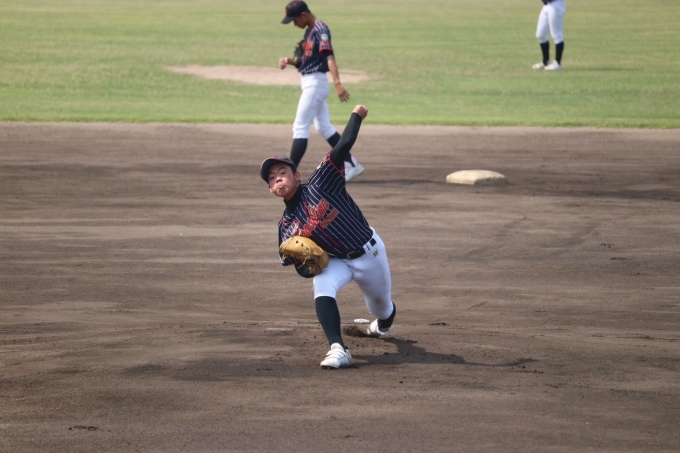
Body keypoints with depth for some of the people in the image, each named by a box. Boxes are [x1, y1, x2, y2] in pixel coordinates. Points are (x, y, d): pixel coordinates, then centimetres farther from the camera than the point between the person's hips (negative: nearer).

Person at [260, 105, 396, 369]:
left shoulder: (319, 184, -17)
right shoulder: (287, 225, -5)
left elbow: (343, 147, -22)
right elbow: (298, 264, -1)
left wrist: (357, 116, -24)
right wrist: (306, 267, -23)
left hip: (368, 251, -2)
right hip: (334, 261, 2)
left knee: (382, 306, 18)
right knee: (322, 289, -31)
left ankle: (383, 324, 56)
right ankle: (338, 350, -37)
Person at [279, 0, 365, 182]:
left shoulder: (320, 29, -15)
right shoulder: (310, 31, 14)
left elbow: (329, 56, -27)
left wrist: (337, 83, -37)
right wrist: (289, 61, 3)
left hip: (315, 83, -10)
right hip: (309, 83, 10)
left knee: (300, 127, -9)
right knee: (323, 127, 14)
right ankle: (351, 165, 18)